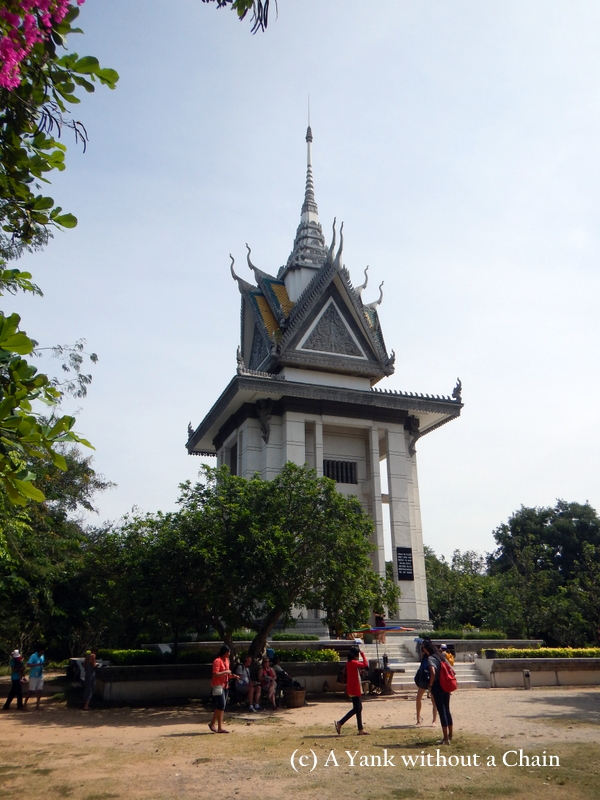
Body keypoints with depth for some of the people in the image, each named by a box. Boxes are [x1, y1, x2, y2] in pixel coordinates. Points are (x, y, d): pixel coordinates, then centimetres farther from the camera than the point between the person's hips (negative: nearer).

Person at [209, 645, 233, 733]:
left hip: (224, 685, 9)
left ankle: (220, 727, 10)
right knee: (221, 705, -13)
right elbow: (215, 674, -23)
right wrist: (225, 672, -20)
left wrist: (231, 675, 6)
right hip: (217, 685, -9)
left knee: (222, 706, 7)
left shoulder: (226, 660, 13)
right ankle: (212, 723, 3)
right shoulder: (217, 661, -14)